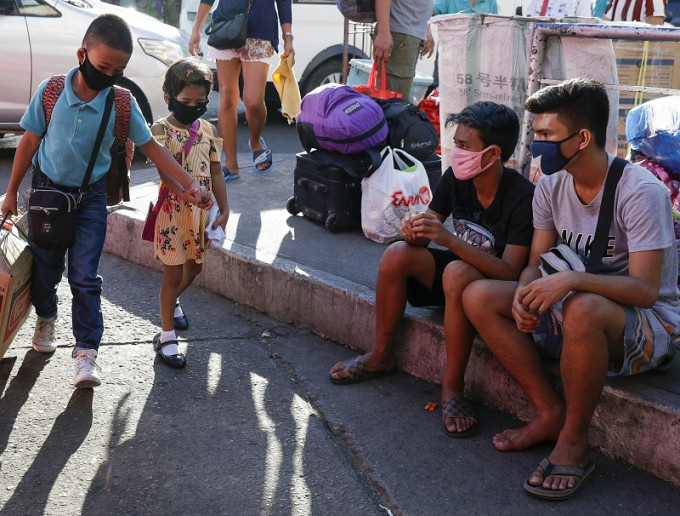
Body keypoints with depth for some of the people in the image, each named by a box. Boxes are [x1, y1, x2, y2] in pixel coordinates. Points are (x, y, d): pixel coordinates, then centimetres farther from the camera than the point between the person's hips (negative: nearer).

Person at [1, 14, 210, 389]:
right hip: (48, 189, 1)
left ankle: (86, 352, 2)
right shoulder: (51, 91, -14)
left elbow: (150, 147, -5)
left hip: (91, 196, -1)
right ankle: (46, 318, 44)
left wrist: (188, 184, -11)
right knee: (45, 266, 15)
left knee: (85, 275, -4)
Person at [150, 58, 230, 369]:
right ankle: (166, 337, 9)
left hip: (201, 210, 5)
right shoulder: (161, 130, -11)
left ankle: (173, 301, 50)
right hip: (173, 211, -5)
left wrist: (224, 210, 7)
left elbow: (215, 171, 9)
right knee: (173, 273, -2)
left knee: (193, 267, 19)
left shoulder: (208, 129, 4)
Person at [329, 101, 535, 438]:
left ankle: (453, 387, -27)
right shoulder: (455, 178, -7)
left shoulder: (522, 198, -25)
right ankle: (381, 356, 1)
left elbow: (509, 272, -32)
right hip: (458, 264, 7)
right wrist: (414, 231, -25)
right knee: (397, 254, -16)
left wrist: (450, 239, -42)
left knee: (458, 273, -38)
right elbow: (430, 225, 2)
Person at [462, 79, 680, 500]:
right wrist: (525, 292, -20)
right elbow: (537, 262, 4)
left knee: (582, 309, -41)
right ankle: (551, 412, -8)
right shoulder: (552, 184, 1)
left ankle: (574, 442, -20)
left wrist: (572, 279, -39)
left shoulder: (640, 192, -20)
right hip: (574, 311, 7)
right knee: (479, 296, -10)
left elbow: (645, 289, -25)